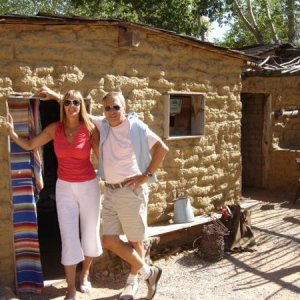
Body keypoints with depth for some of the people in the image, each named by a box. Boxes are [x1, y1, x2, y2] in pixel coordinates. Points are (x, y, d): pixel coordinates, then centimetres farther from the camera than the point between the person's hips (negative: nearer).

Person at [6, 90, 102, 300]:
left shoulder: (90, 128, -9)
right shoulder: (54, 129, -3)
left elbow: (102, 157, -4)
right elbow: (29, 145, 5)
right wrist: (12, 134, -10)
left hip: (88, 186, -1)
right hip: (64, 188, 1)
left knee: (90, 233, 11)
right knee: (69, 237, -2)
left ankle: (85, 275, 36)